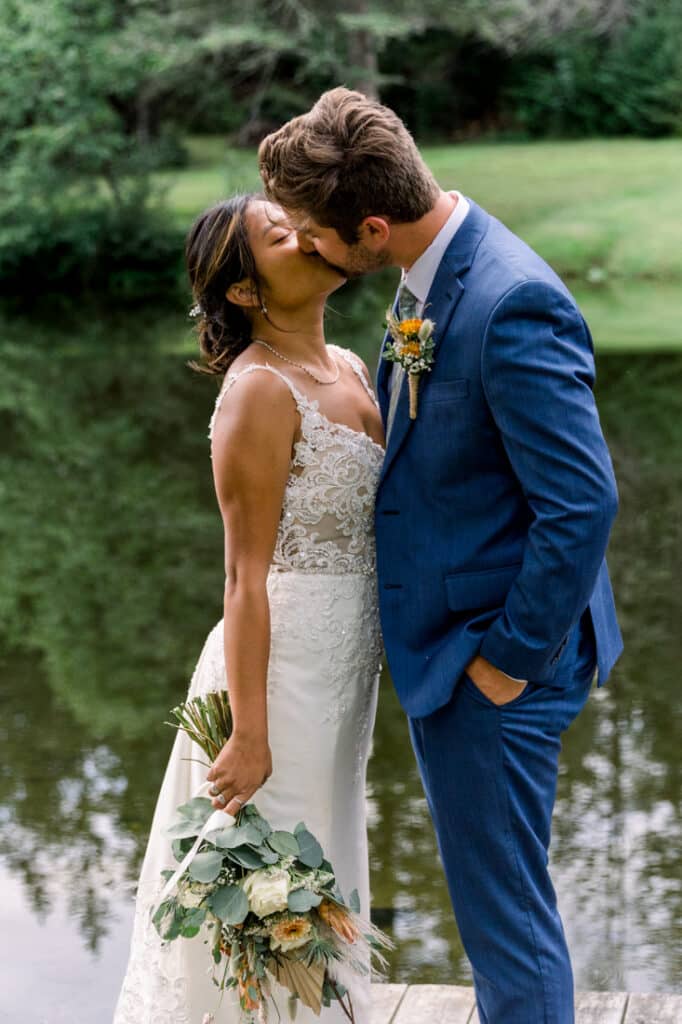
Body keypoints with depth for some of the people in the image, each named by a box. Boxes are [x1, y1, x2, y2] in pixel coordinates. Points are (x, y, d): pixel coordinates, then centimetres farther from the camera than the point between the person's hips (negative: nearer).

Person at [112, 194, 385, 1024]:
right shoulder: (260, 390, -18)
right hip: (279, 666, -8)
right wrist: (249, 734, -19)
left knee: (319, 881, 22)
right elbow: (246, 575, -19)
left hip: (347, 667, 8)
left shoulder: (349, 370, 7)